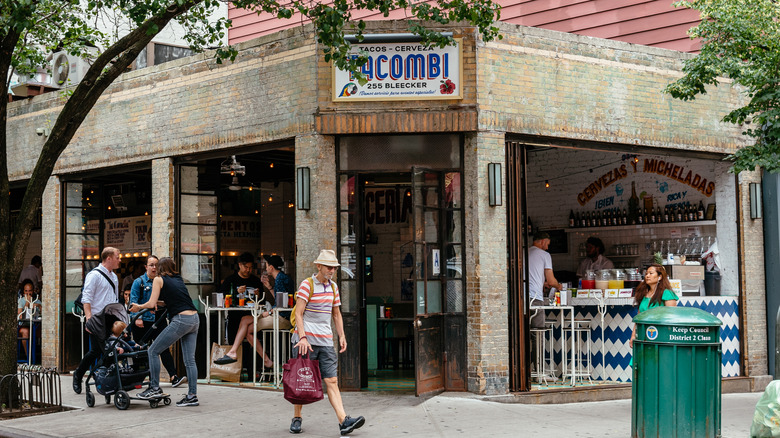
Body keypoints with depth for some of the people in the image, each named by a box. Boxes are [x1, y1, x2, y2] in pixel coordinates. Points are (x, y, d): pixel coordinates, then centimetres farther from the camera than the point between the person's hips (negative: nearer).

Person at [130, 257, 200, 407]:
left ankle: (154, 388, 5)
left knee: (153, 351, 4)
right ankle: (192, 396, 7)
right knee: (189, 360, 8)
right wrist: (160, 304, 35)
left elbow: (152, 304, -2)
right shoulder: (178, 279, 23)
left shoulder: (159, 279, 4)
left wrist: (138, 307, 15)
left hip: (181, 320, -7)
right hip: (195, 319, 7)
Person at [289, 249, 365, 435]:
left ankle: (344, 421, -15)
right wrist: (302, 337, -19)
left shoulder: (333, 287, 14)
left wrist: (341, 336, 12)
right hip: (306, 340, -5)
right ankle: (296, 418, 18)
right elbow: (298, 314, -9)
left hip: (326, 341, 5)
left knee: (332, 381, -4)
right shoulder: (307, 285, -5)